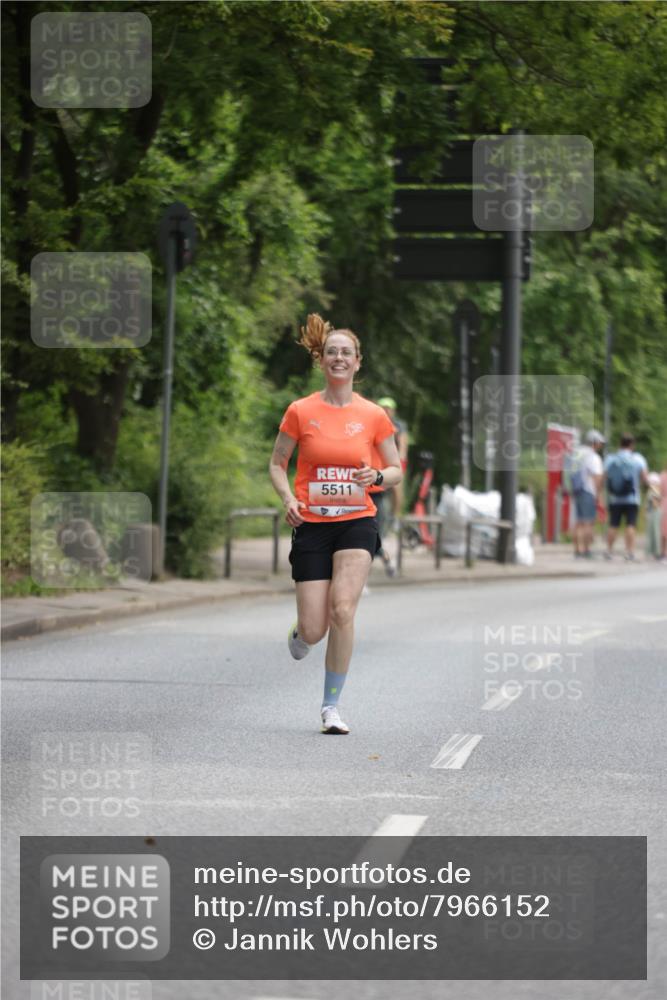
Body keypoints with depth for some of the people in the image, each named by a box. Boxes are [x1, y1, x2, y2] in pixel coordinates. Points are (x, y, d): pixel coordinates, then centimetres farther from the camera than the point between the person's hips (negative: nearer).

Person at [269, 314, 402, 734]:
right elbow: (277, 464, 9)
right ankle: (300, 633, 37)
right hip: (311, 525, 0)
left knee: (342, 610, -20)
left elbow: (396, 471, 9)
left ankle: (332, 705, -6)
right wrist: (288, 498, -9)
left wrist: (376, 476, -14)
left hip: (357, 523, 0)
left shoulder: (373, 415, 0)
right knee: (314, 631, -5)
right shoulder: (301, 411, -1)